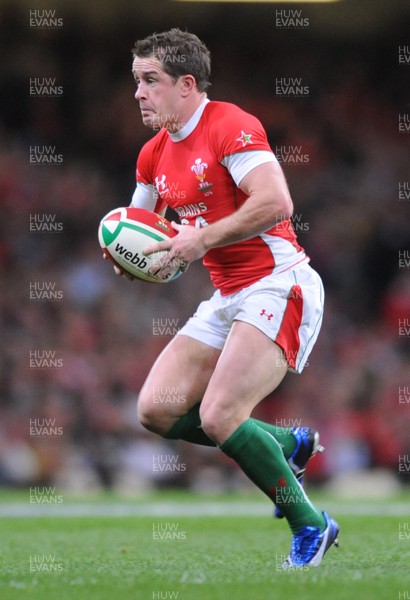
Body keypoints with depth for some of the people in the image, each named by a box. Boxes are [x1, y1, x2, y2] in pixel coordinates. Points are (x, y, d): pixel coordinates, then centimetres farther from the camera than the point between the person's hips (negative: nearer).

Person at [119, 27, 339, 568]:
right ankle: (289, 445, 14)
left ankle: (310, 525, -4)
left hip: (278, 285, -9)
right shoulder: (154, 154, 13)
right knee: (156, 410, -2)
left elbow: (276, 203, -25)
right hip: (227, 297, 9)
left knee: (220, 417, -21)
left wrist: (203, 240, -23)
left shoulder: (229, 125, -13)